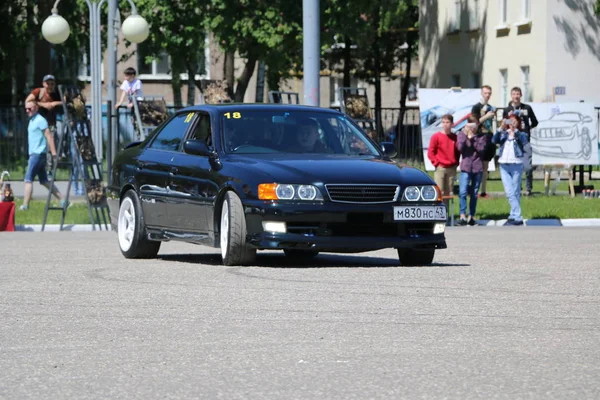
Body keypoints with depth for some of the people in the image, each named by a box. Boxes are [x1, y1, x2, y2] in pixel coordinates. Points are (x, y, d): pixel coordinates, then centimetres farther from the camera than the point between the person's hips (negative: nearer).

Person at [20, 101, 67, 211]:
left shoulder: (40, 120, -11)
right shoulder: (32, 120, 17)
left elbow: (49, 136, -17)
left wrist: (54, 153, -23)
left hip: (38, 154, -10)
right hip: (34, 154, 10)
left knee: (28, 180, -10)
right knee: (44, 181, 11)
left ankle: (25, 205, -11)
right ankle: (62, 201, 11)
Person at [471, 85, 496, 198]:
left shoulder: (491, 108, 17)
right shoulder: (477, 107, -4)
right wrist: (486, 116, -18)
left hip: (490, 138, 7)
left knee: (485, 167, 8)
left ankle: (483, 191, 10)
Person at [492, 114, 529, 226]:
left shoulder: (521, 134, 7)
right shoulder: (503, 134, 14)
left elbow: (524, 142, -14)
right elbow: (494, 140, -3)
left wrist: (515, 131, -25)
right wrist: (502, 129, -16)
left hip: (516, 165, -3)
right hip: (504, 165, 3)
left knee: (515, 192, 0)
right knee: (509, 192, -2)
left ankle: (514, 216, 4)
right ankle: (517, 217, 1)